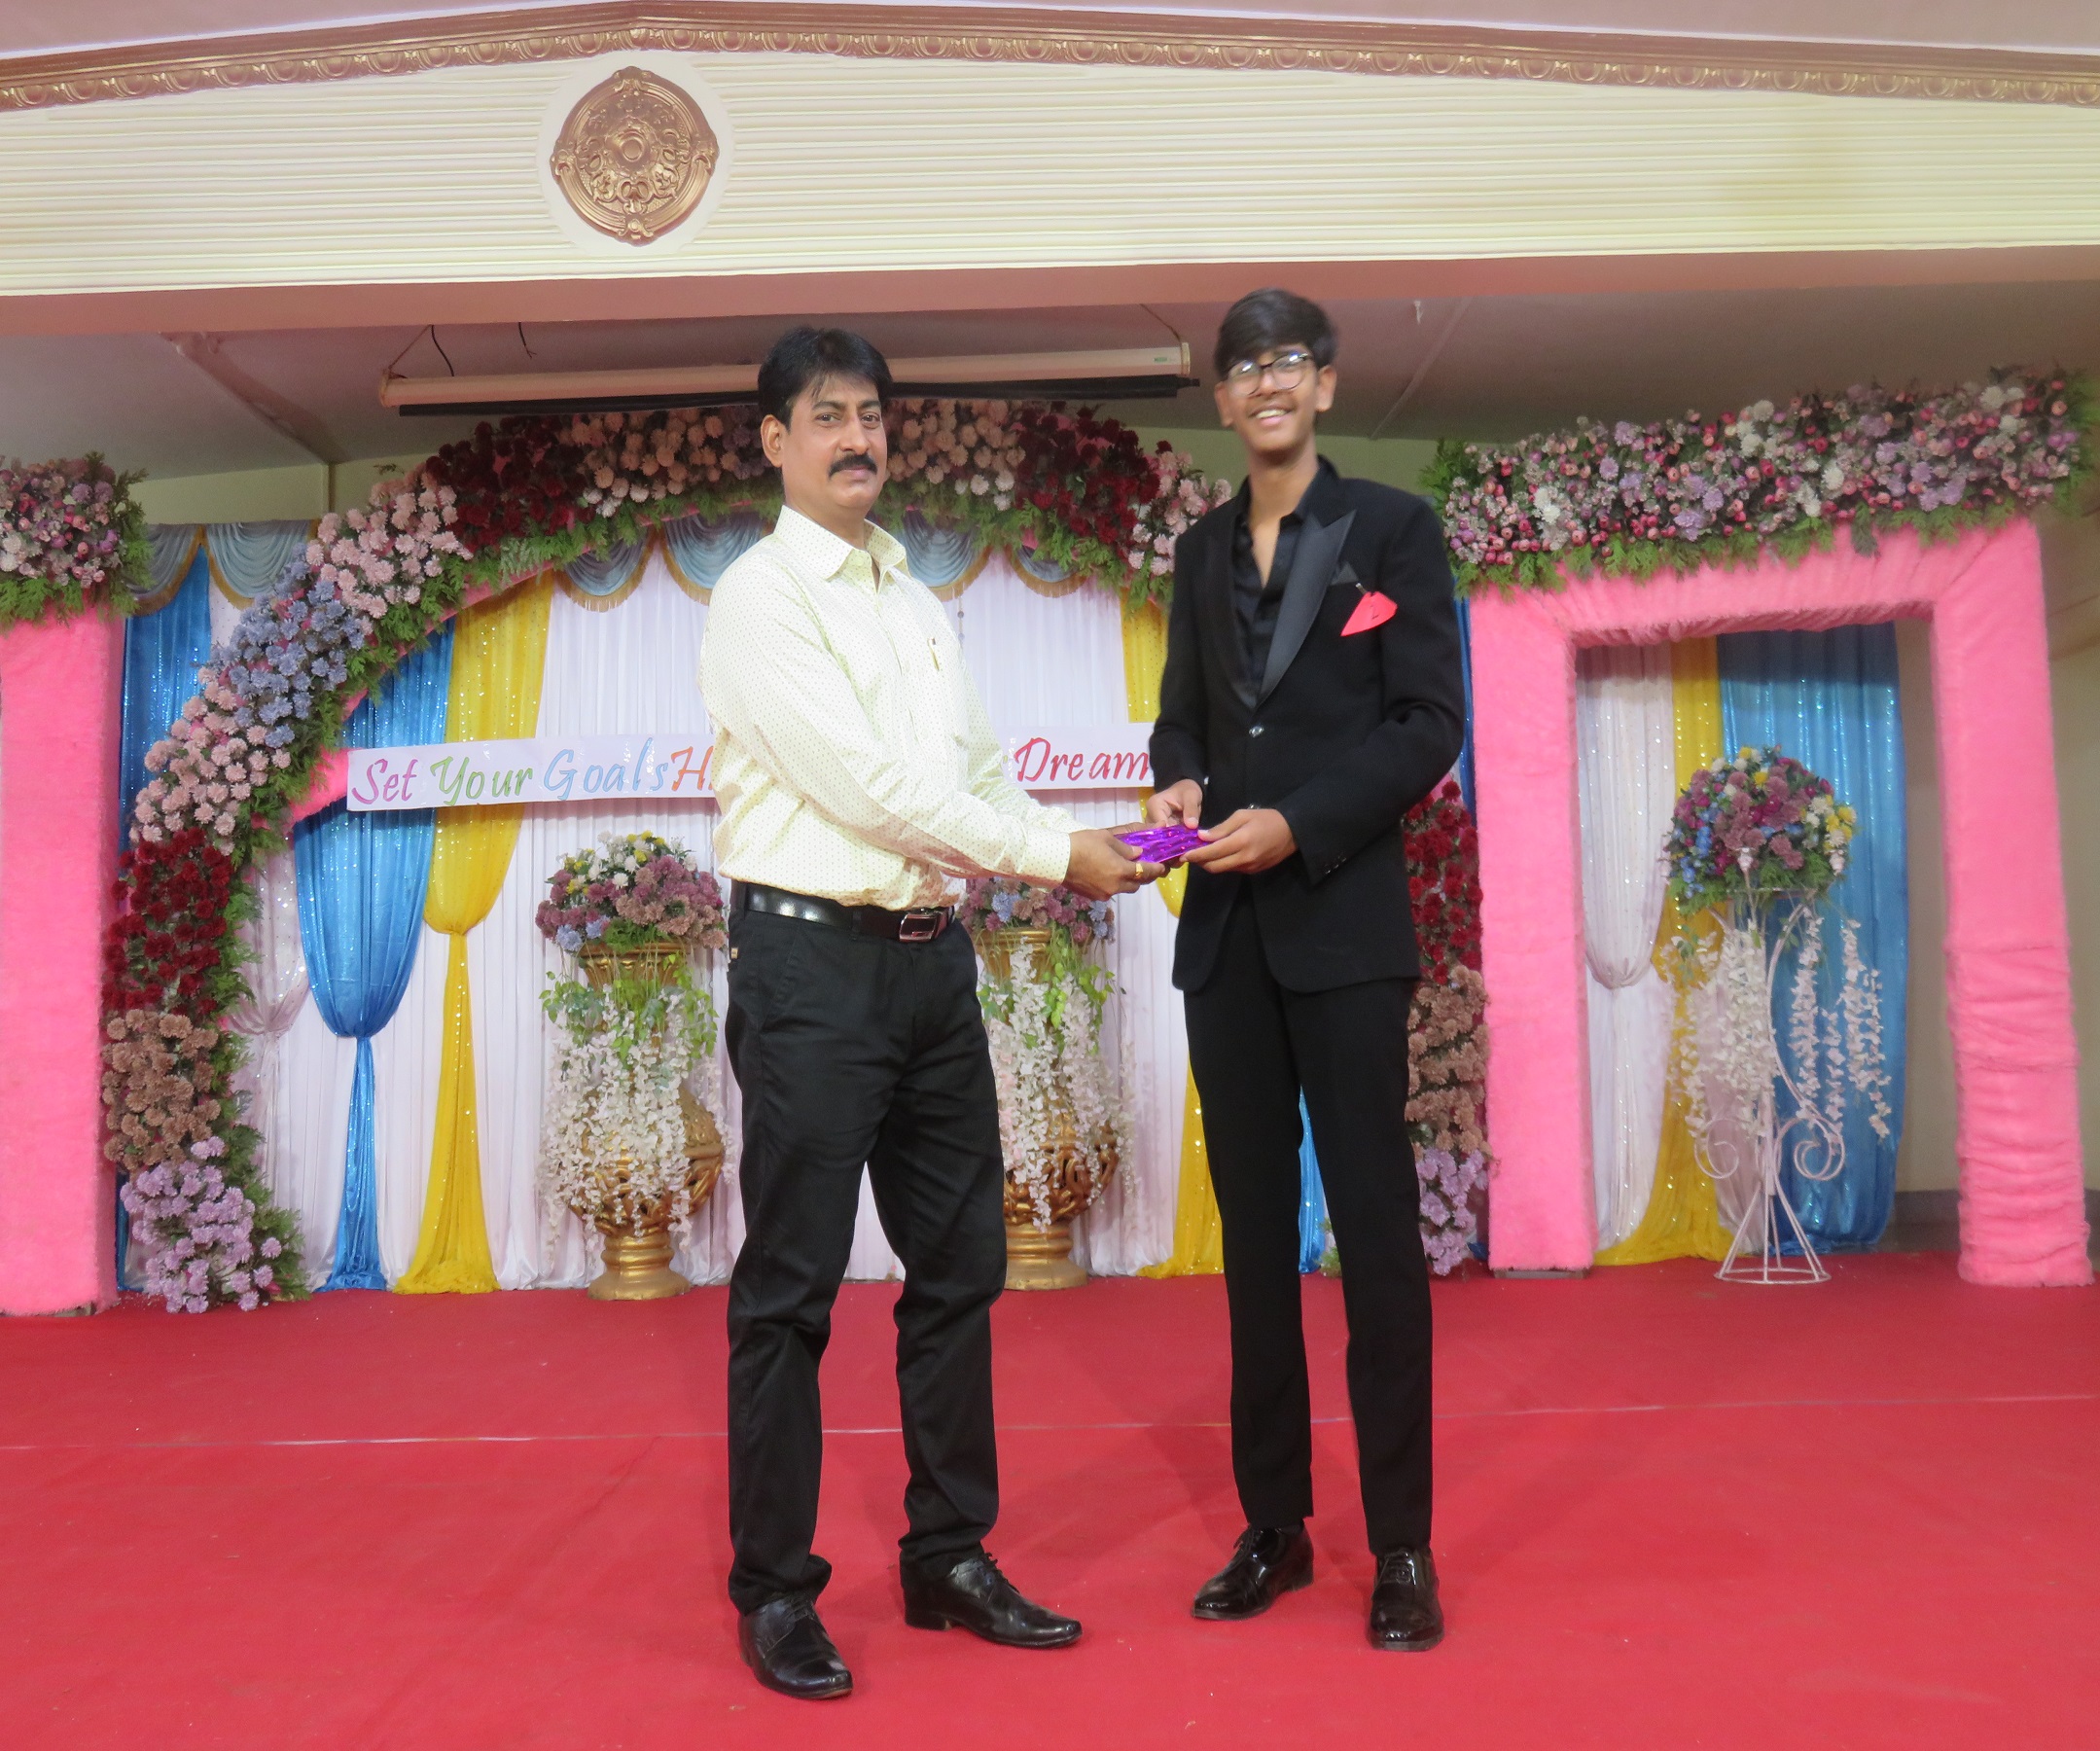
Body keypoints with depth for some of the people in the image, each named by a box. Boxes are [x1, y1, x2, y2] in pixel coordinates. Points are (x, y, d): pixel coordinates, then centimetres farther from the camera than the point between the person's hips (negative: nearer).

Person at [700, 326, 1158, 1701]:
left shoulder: (919, 604, 17)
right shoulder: (761, 597, -7)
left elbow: (979, 773, 16)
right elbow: (869, 785, -16)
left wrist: (1089, 851, -2)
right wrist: (1055, 853, -13)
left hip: (933, 957, 8)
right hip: (814, 961, -7)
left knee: (961, 1265, 12)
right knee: (792, 1287, 2)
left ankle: (952, 1558, 26)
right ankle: (775, 1591, 16)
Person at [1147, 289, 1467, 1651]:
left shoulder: (1393, 529, 2)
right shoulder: (1203, 552, 16)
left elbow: (1430, 726, -5)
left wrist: (1297, 823, -16)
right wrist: (1180, 783, -4)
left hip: (1346, 923, -4)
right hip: (1226, 934, 5)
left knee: (1374, 1224, -1)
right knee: (1254, 1228, 9)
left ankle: (1403, 1545, 10)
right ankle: (1275, 1524, 20)